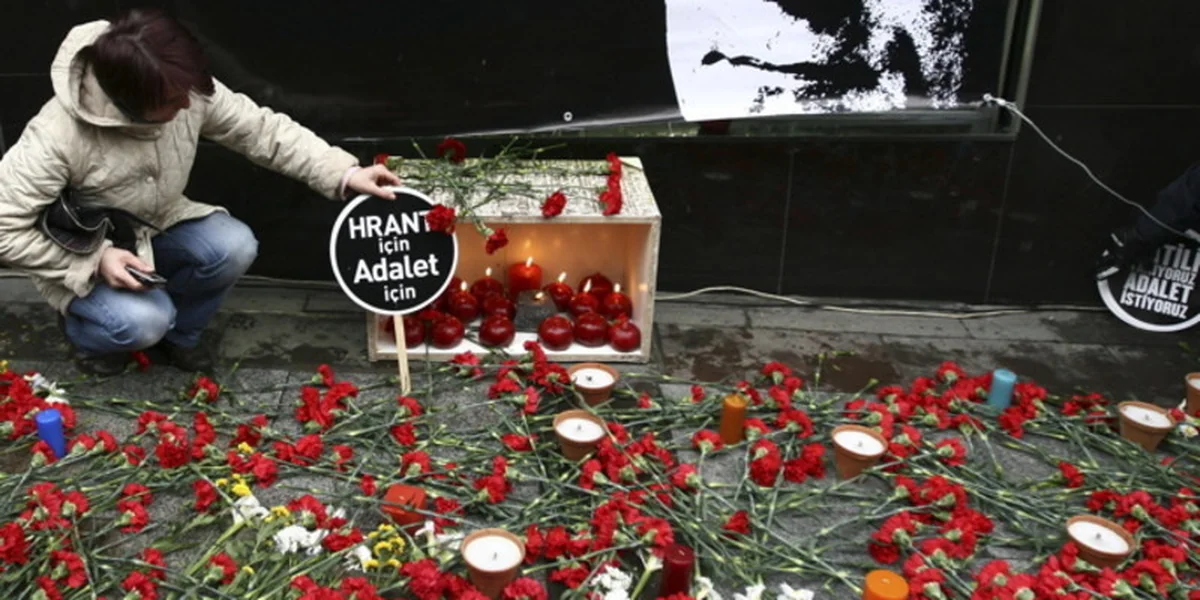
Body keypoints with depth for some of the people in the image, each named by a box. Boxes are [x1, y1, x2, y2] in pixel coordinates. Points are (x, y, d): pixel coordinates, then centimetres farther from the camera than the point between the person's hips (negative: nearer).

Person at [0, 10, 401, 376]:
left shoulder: (188, 91, -22)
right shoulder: (56, 136, -35)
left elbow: (262, 130, -14)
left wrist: (344, 173, -23)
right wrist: (96, 262, -33)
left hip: (156, 229, 5)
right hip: (80, 260, -5)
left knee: (235, 246, -22)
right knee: (143, 321, -30)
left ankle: (179, 332, 7)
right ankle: (84, 331, 9)